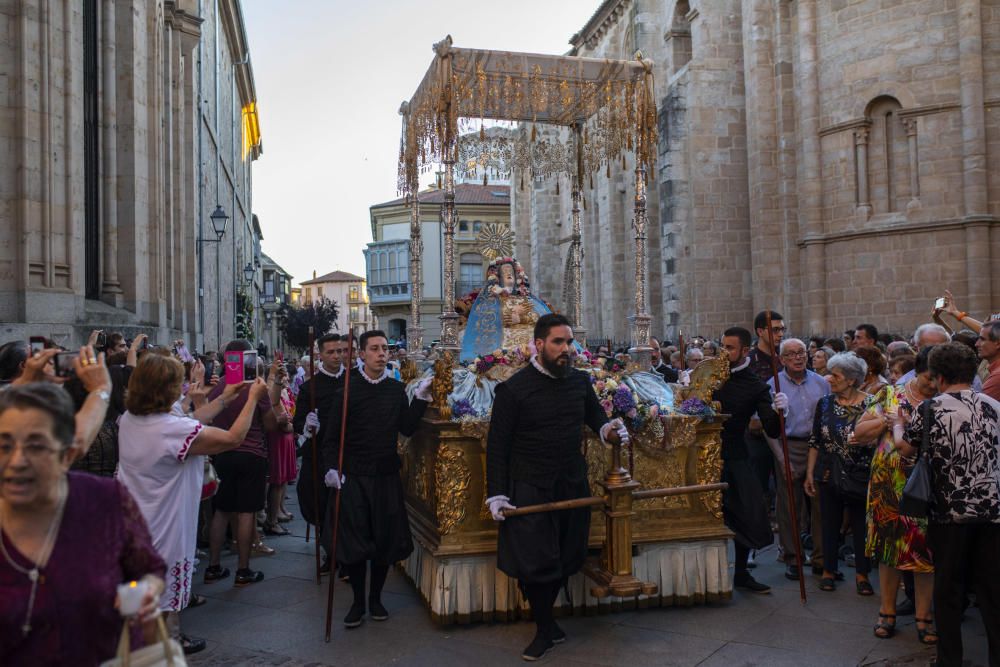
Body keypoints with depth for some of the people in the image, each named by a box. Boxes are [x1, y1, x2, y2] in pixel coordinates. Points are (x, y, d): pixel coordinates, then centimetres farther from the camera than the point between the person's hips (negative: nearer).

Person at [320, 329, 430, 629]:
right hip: (353, 476, -2)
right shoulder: (346, 390, -4)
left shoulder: (397, 389, 5)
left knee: (385, 540, 8)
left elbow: (407, 428, 0)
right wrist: (332, 467, -16)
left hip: (387, 475, 3)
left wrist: (420, 398, -8)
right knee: (354, 541, 2)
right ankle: (358, 602, 20)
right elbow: (332, 436, -3)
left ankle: (376, 598, 27)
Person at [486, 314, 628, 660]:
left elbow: (594, 413, 22)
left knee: (566, 559, 12)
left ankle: (546, 616, 35)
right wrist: (496, 495, -10)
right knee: (536, 563, 0)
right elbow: (497, 445, -7)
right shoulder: (513, 389, -11)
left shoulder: (580, 380, 3)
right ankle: (545, 630, 22)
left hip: (573, 485, 5)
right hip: (530, 490, -4)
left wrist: (607, 429, -2)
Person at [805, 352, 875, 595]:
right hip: (829, 474, 3)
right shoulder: (825, 403, 2)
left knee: (861, 524, 7)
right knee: (830, 523, 10)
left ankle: (862, 574, 22)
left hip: (860, 475, -2)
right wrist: (810, 473, 4)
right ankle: (829, 570, 24)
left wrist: (866, 439, -23)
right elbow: (815, 441, 6)